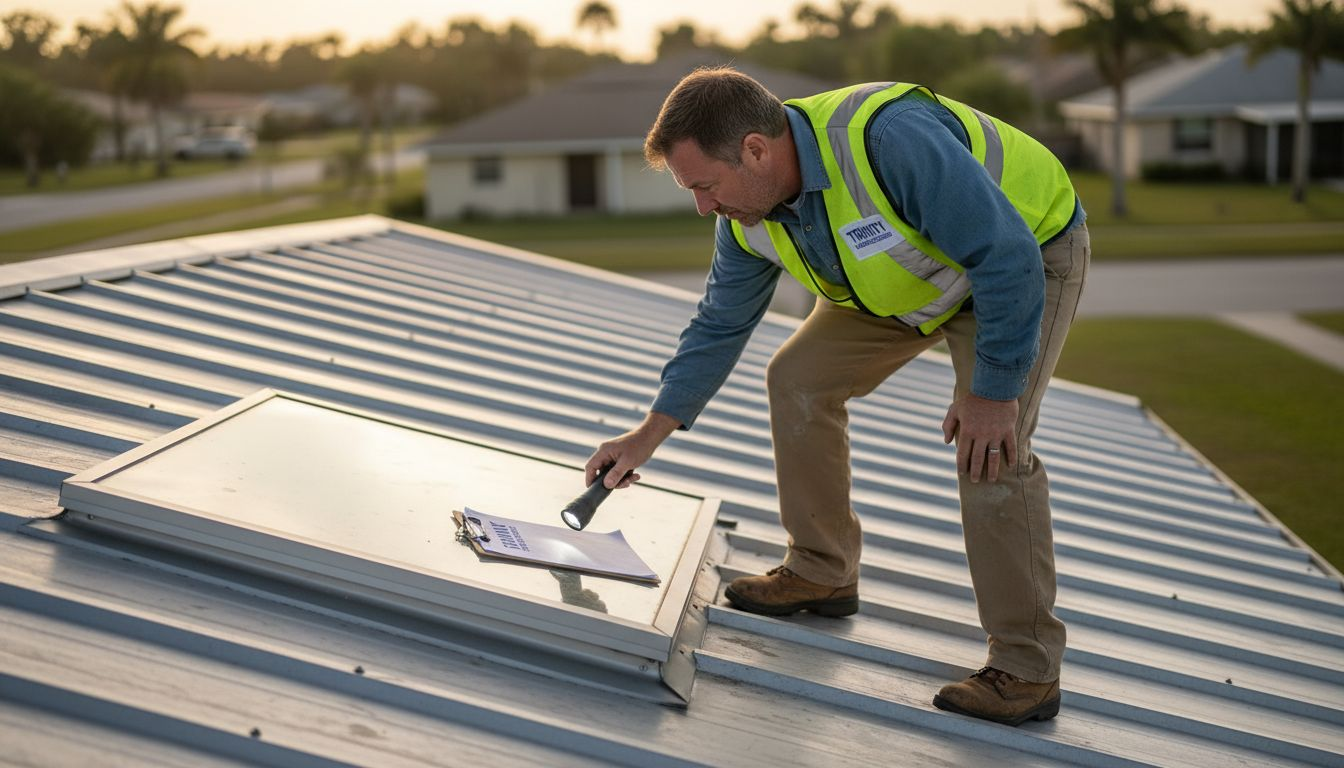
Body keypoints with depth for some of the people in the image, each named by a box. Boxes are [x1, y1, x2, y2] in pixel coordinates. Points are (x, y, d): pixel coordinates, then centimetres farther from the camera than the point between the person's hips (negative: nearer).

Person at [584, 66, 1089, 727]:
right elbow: (719, 327, 1)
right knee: (798, 377, 1)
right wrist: (650, 434, -1)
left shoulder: (891, 139, -40)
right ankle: (822, 573, 16)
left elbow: (1009, 258, -35)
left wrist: (993, 390, -30)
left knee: (990, 448, -21)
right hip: (909, 276, 8)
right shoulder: (748, 217, -14)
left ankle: (1026, 670, -9)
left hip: (1029, 250, -7)